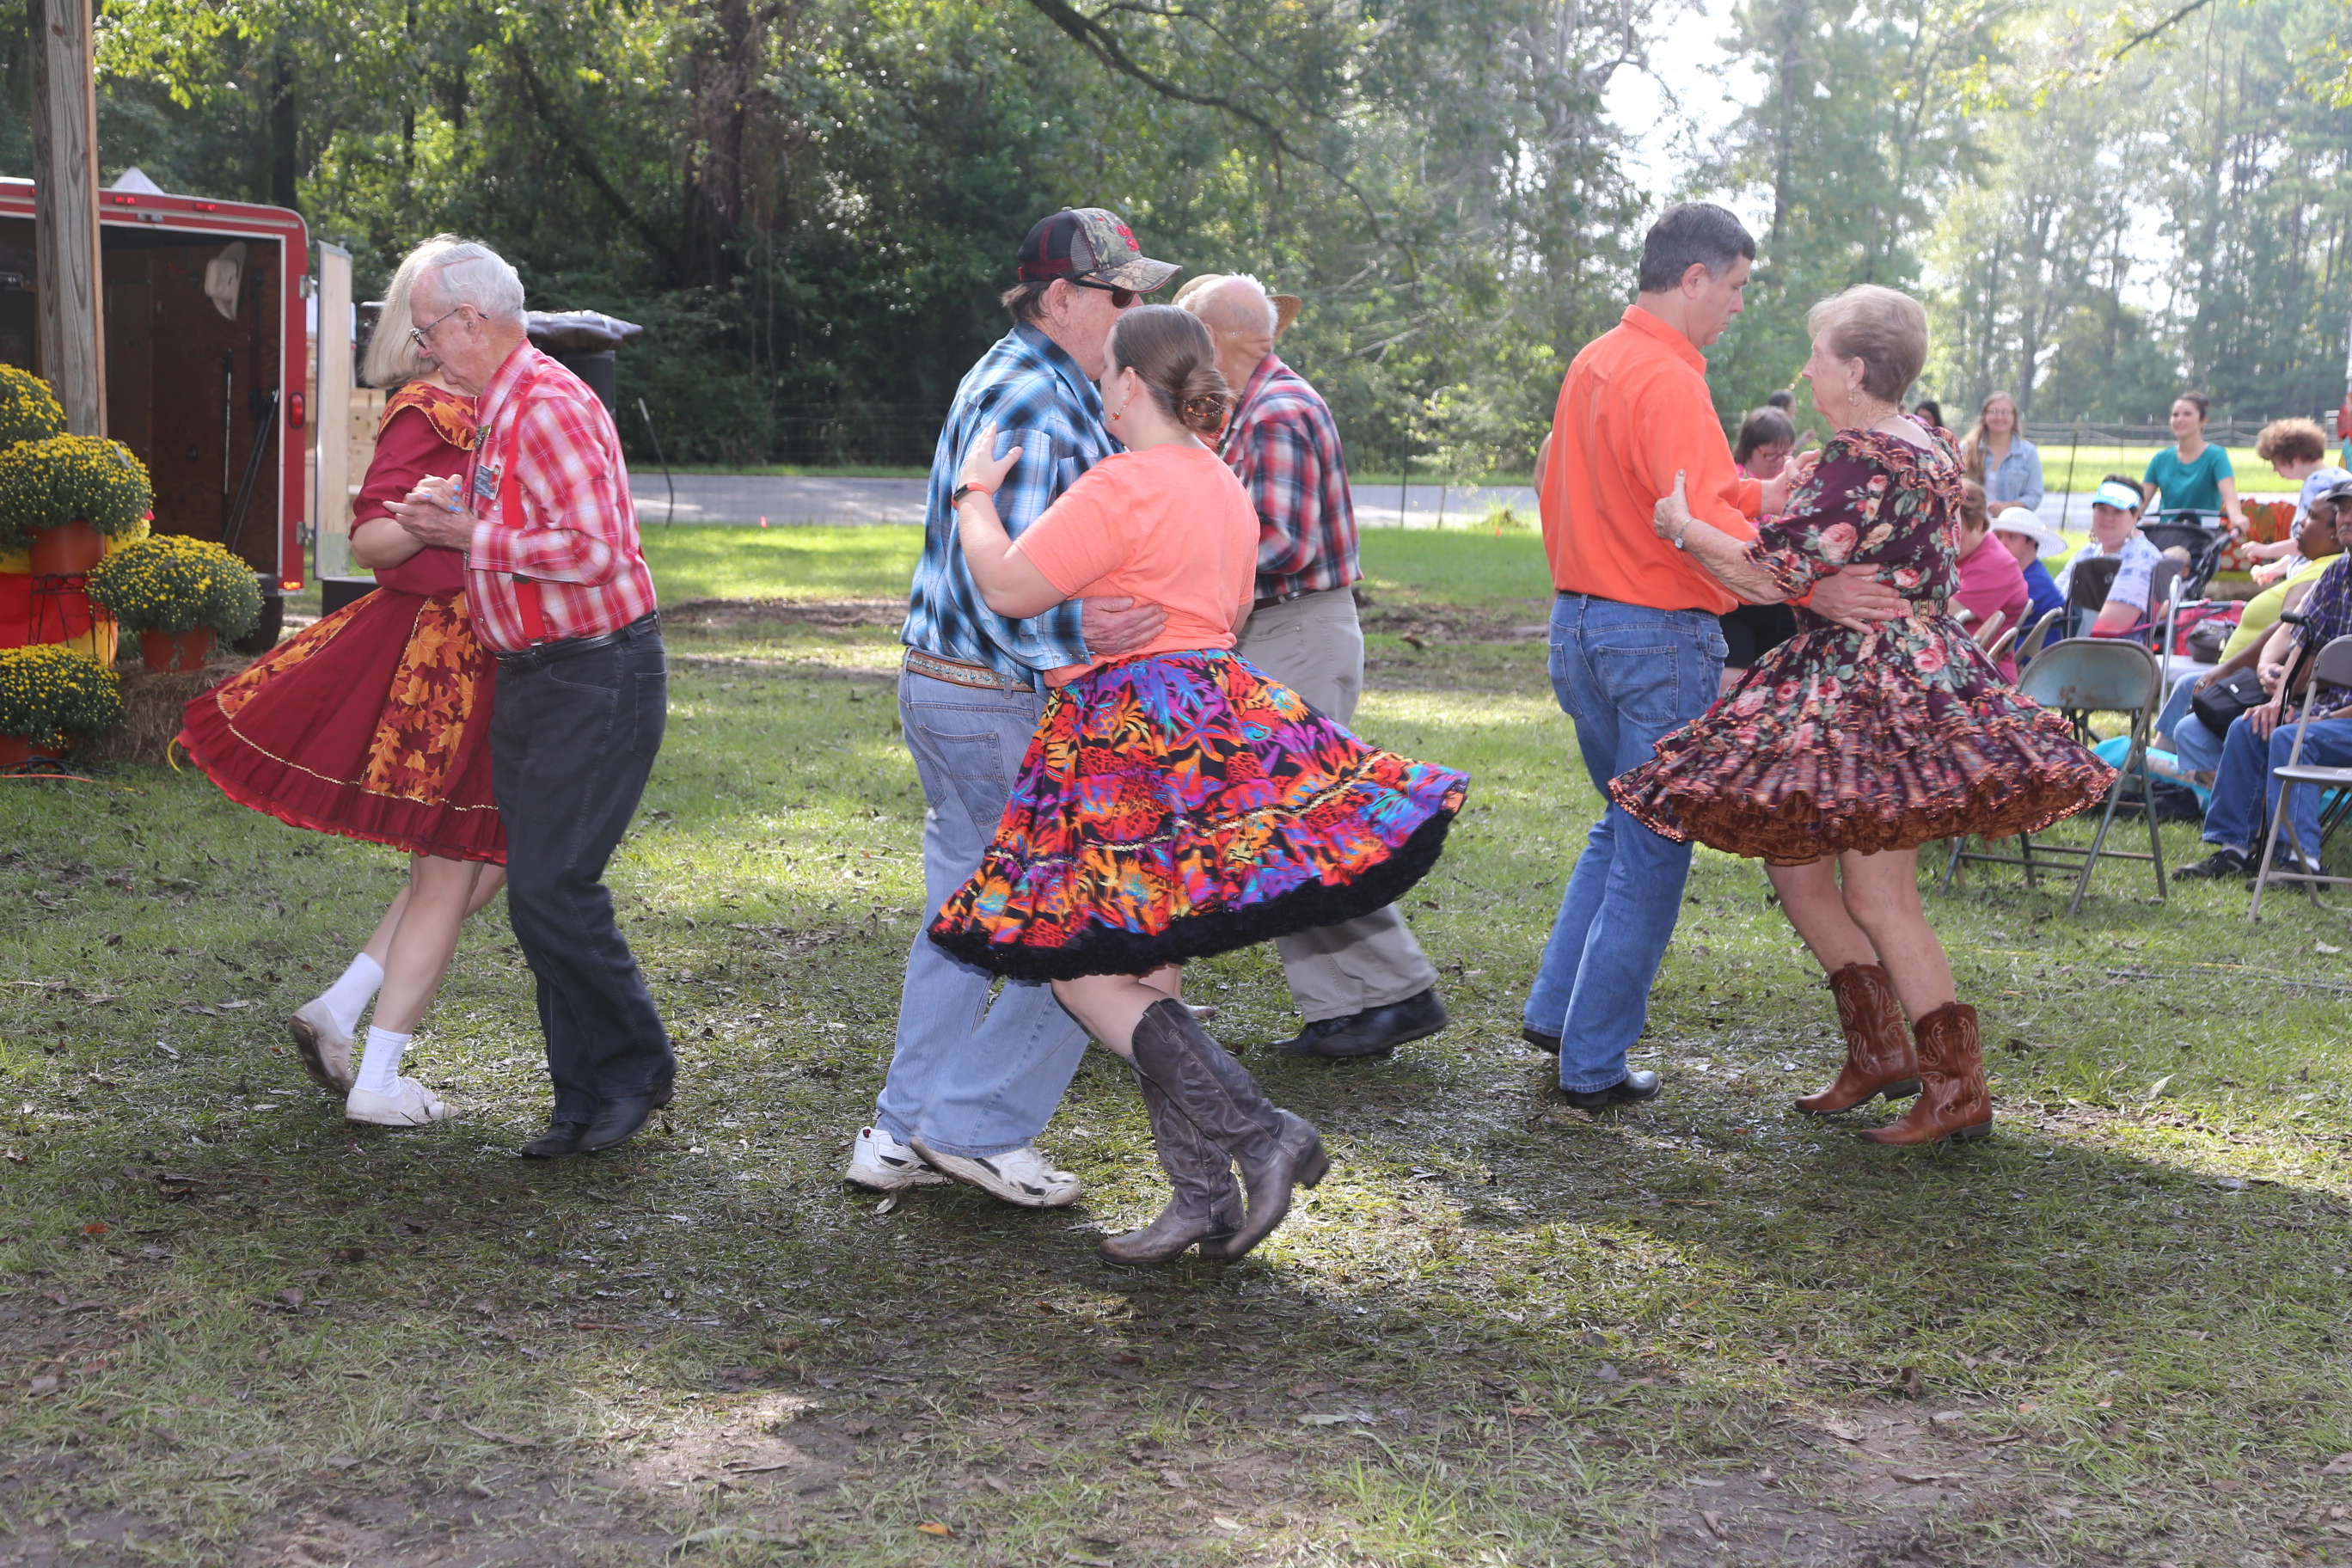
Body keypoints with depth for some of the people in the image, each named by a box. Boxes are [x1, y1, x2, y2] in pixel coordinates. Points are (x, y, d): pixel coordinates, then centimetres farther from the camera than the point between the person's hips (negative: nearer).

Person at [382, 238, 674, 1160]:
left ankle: (635, 1067, 8)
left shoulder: (550, 407, -17)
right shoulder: (498, 410, 15)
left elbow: (591, 549, -25)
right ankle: (586, 1100, 16)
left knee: (551, 889, -11)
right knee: (540, 893, 9)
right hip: (532, 677, 10)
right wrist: (449, 509, 12)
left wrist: (471, 536, -16)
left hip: (596, 678, -10)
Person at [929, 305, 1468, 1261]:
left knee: (1080, 968, -5)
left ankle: (1261, 1135, -11)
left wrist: (976, 494, 1)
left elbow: (1008, 590, -15)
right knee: (1149, 972, 12)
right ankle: (1205, 1198, 10)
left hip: (1129, 734, -9)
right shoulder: (1227, 491, 16)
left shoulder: (1121, 485, -13)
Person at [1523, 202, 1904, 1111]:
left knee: (1625, 825, 24)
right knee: (1652, 854, 1)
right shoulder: (1668, 382, -18)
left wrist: (1753, 497, 13)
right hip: (1659, 638, -9)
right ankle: (1594, 1064, 4)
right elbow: (1702, 524, -30)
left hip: (1580, 624, 9)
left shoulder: (1592, 365, 11)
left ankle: (1554, 1010, 23)